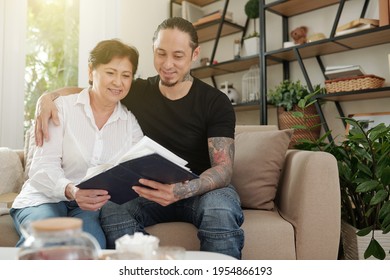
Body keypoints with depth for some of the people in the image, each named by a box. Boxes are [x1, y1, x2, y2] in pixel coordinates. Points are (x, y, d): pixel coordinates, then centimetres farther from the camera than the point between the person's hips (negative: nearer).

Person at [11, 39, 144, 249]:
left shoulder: (131, 123, 11)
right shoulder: (63, 107, 1)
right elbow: (43, 167, -9)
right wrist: (70, 190, -30)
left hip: (93, 206, 1)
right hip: (46, 198, 0)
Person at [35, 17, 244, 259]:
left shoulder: (216, 102, -8)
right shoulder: (139, 92, 2)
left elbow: (224, 169, -16)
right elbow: (82, 92, 16)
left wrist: (183, 190, -37)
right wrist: (48, 97, -7)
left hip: (203, 188, -2)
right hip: (154, 191, 3)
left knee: (221, 210, -38)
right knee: (112, 209, -29)